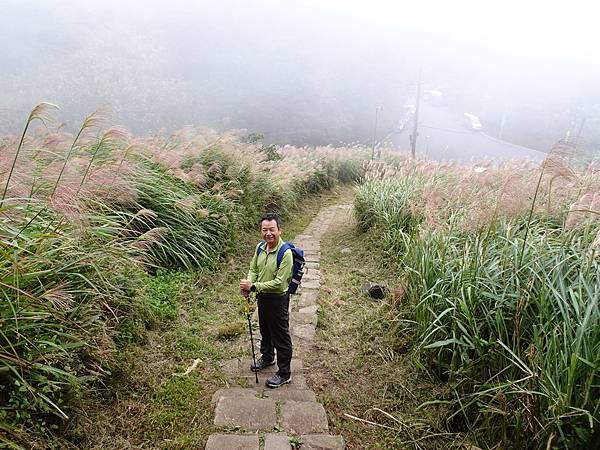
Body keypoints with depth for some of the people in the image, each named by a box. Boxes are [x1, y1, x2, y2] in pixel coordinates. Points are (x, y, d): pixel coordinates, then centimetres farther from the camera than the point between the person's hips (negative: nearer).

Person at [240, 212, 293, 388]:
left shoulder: (286, 253, -27)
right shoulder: (260, 247, -4)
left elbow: (278, 282, -28)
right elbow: (253, 269, 8)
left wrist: (254, 286, -27)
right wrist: (248, 285, -13)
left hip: (278, 299, -7)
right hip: (262, 296, 7)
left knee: (281, 337, 7)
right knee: (264, 330, 27)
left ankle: (284, 374, 23)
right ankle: (267, 357, 51)